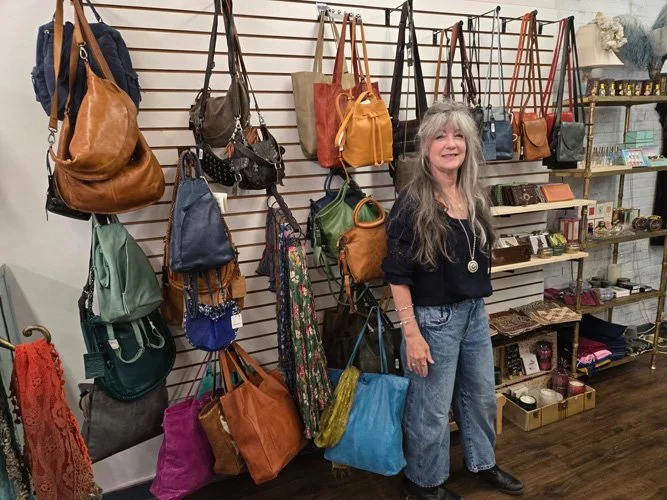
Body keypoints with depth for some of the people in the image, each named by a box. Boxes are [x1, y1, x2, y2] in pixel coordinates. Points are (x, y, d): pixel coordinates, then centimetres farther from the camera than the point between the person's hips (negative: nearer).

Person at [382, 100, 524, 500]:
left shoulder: (476, 197, 3)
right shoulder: (412, 203, -18)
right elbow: (397, 275, -18)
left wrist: (480, 305, 17)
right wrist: (411, 334, -19)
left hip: (475, 312, 7)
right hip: (433, 318, -7)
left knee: (482, 394, 23)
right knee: (432, 407, 9)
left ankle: (483, 463, 47)